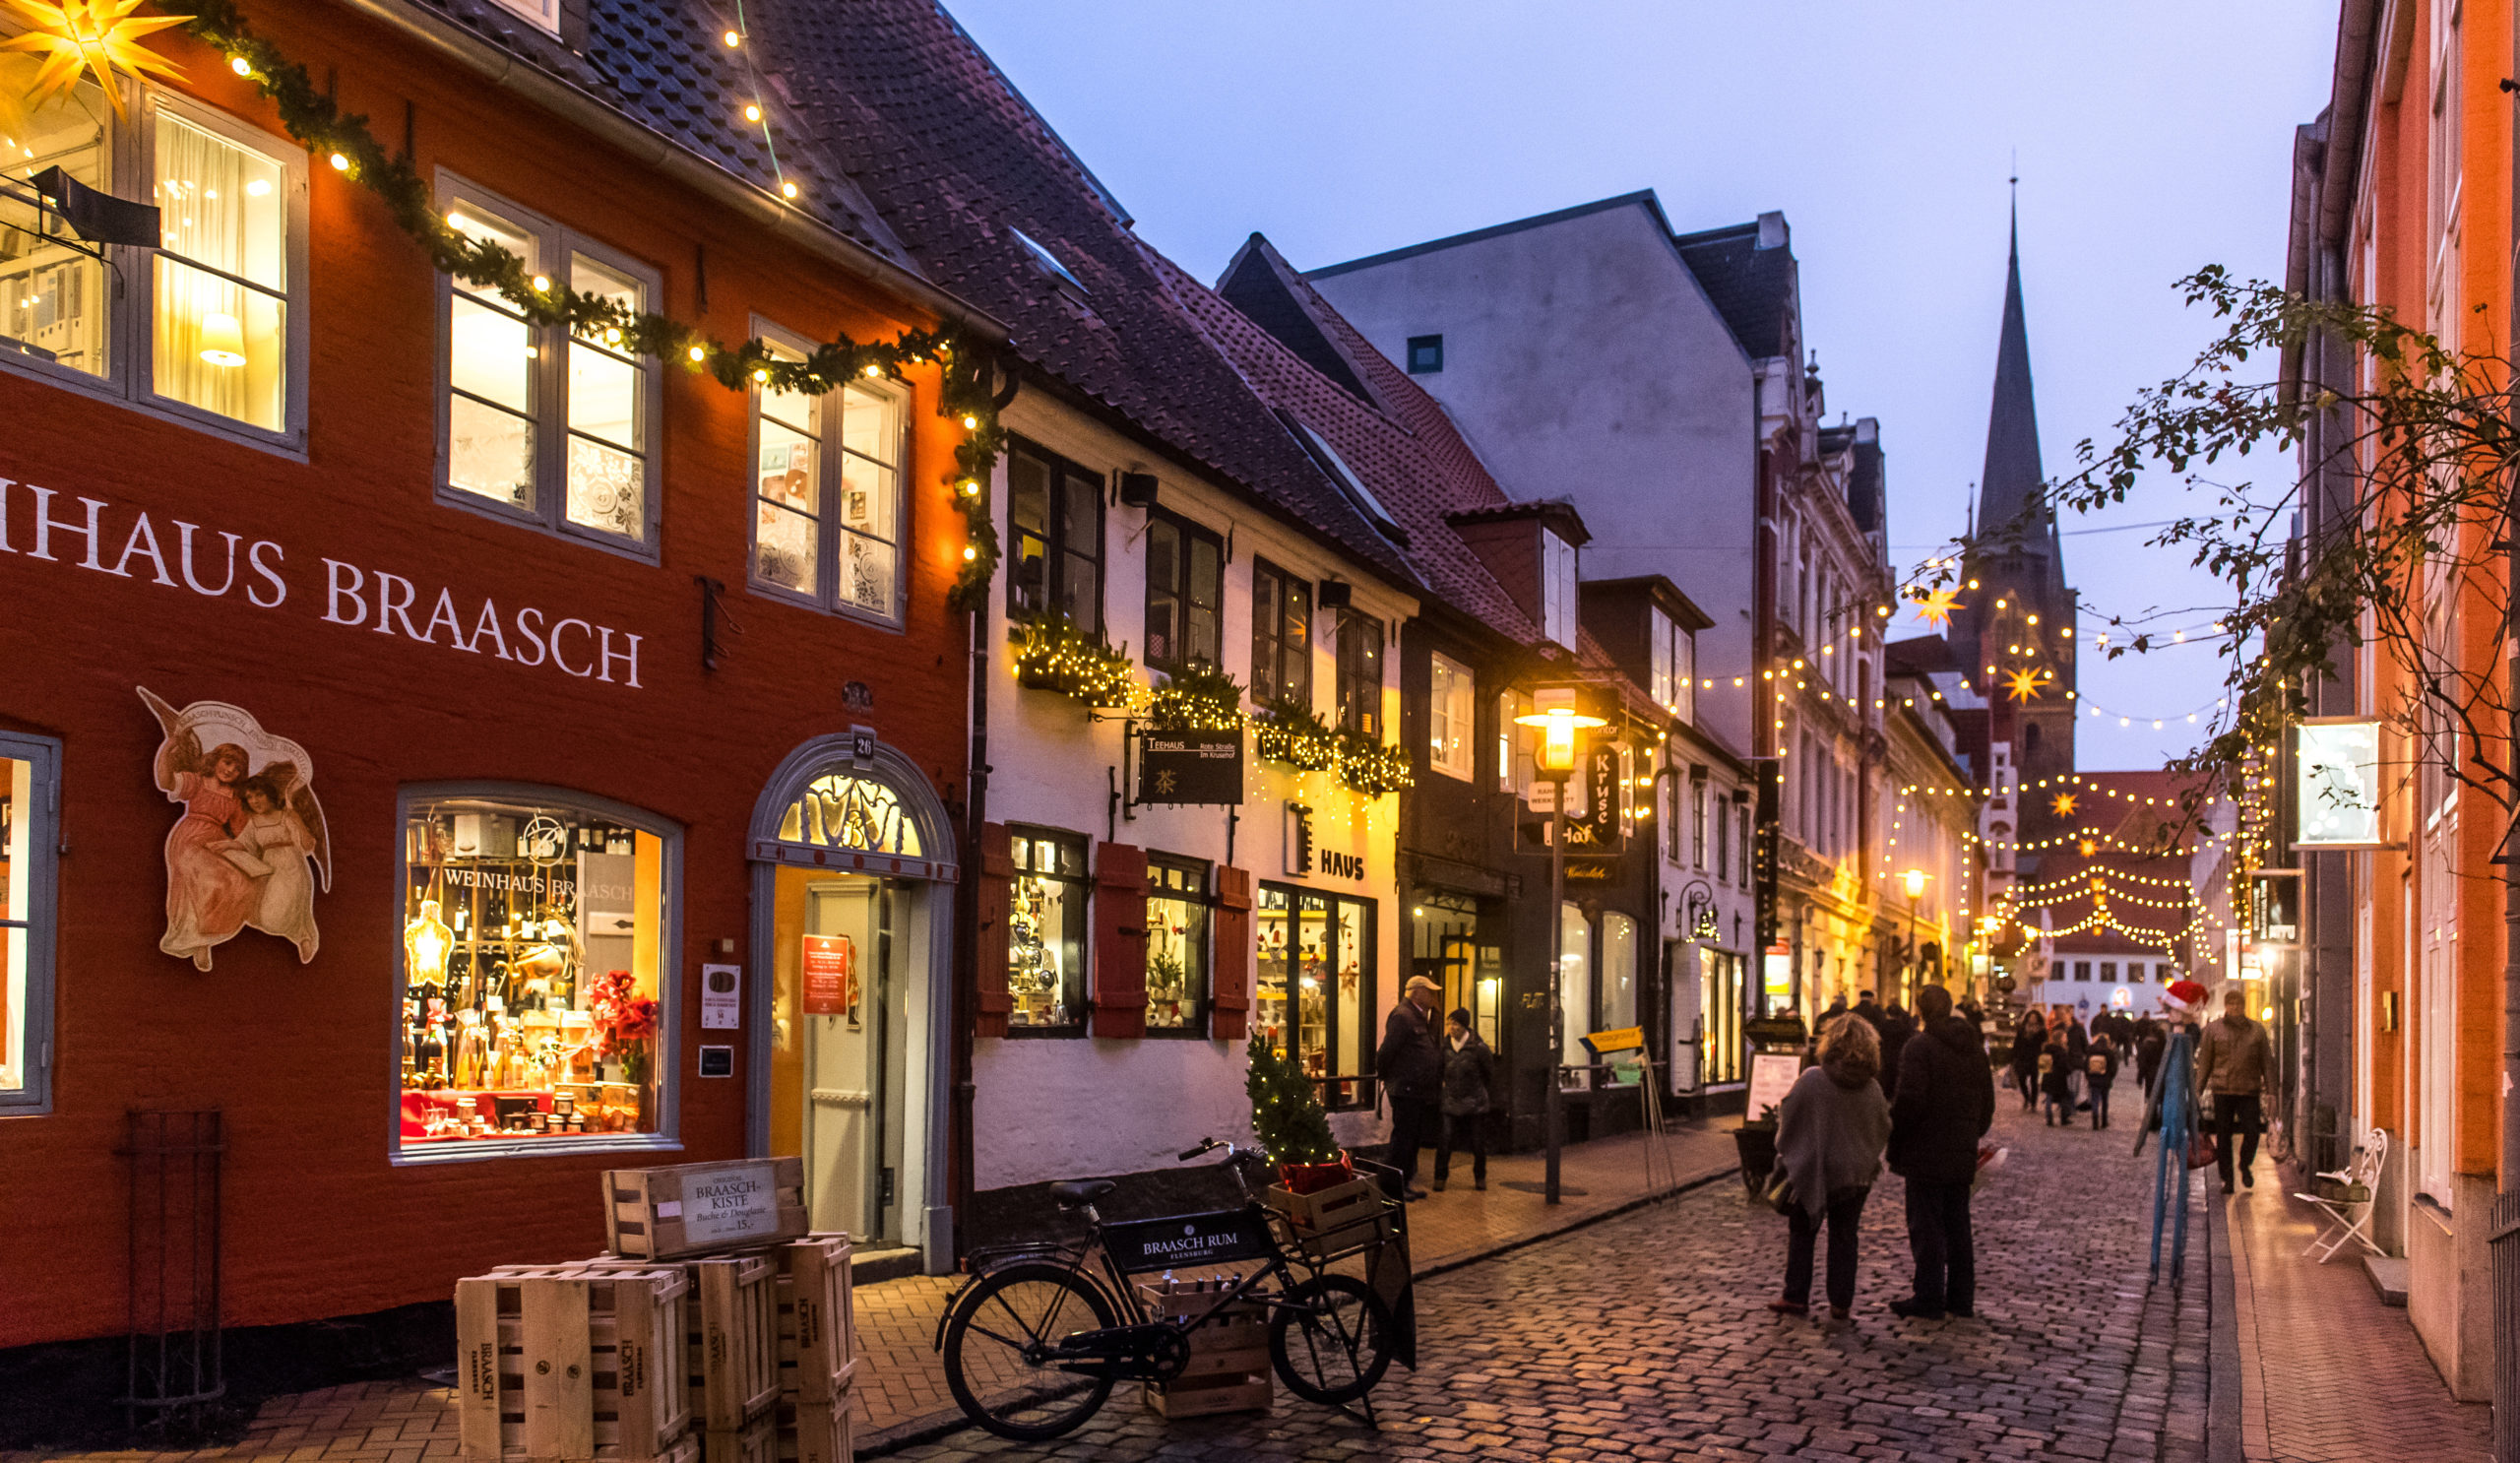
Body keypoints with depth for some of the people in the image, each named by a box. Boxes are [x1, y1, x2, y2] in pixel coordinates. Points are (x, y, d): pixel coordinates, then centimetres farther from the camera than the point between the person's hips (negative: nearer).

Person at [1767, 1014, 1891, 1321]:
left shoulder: (1812, 1080, -15)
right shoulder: (1872, 1089, -6)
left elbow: (1786, 1116, -6)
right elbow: (1883, 1131, 6)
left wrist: (1785, 1155, 11)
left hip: (1813, 1171, -2)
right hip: (1855, 1175, 3)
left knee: (1801, 1234, 11)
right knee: (1844, 1238, 12)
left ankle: (1796, 1297, 12)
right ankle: (1841, 1302, 13)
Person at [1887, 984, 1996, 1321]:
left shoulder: (1919, 1047, -13)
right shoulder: (1974, 1047, 10)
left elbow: (1910, 1101, -20)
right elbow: (1987, 1100, 15)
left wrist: (1894, 1145, -10)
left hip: (1926, 1153, -7)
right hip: (1962, 1154, 7)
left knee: (1926, 1226, -2)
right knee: (1958, 1226, 14)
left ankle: (1929, 1301, 1)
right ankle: (1961, 1299, 19)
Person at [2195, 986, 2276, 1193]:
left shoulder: (2257, 1030, 10)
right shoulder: (2213, 1029, 6)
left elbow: (2267, 1061, 11)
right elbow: (2204, 1061, 7)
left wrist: (2270, 1088, 5)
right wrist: (2198, 1089, 3)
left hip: (2249, 1091, 0)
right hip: (2222, 1090, 0)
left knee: (2252, 1131, -10)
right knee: (2223, 1136, 2)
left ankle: (2245, 1165, 19)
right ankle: (2226, 1179, 12)